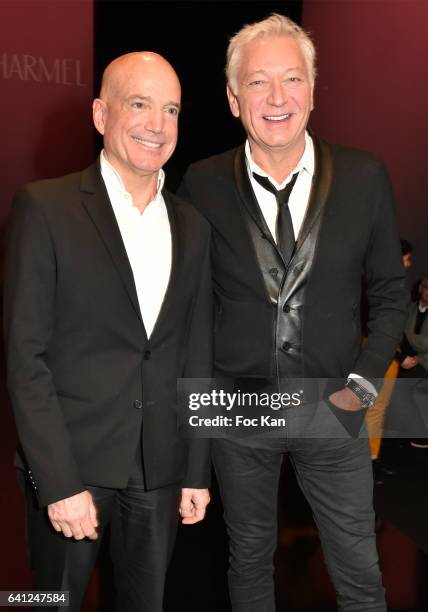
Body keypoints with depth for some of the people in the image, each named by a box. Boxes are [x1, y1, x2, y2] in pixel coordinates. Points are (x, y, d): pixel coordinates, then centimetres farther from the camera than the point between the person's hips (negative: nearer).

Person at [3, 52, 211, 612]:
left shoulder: (193, 227, 7)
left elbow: (197, 359, 9)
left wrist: (197, 472, 8)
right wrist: (61, 482, -14)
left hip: (161, 469, 4)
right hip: (73, 464, -3)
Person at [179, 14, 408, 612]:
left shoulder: (365, 176, -6)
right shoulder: (202, 184, -6)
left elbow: (390, 293, 2)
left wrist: (363, 382, -5)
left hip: (333, 408, 0)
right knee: (249, 560, 20)